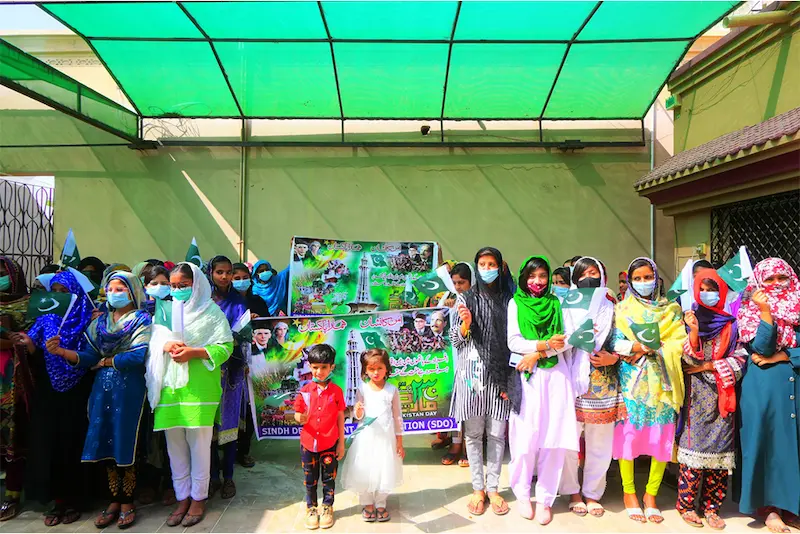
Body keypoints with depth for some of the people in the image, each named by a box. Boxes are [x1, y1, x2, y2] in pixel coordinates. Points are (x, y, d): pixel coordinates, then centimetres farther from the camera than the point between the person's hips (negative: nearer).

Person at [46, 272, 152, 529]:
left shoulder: (142, 320, -3)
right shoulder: (100, 322, 13)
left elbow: (138, 356, -17)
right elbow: (89, 357, 3)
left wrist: (106, 361, -5)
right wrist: (62, 352, -13)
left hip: (129, 389, -5)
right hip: (102, 389, 5)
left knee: (125, 444, 0)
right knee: (106, 444, 7)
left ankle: (127, 503, 14)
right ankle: (114, 501, 21)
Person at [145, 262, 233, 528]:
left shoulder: (211, 311, 1)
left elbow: (225, 347, -5)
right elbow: (151, 342, 12)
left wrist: (193, 352, -16)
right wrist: (167, 345, -9)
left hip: (199, 387, -4)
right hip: (169, 386, 4)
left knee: (199, 443, 2)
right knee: (175, 444, 8)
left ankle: (198, 498, 16)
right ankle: (182, 498, 22)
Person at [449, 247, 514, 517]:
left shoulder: (508, 299, 7)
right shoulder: (466, 299, 4)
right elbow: (455, 340, 4)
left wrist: (512, 376, 3)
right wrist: (465, 323, -16)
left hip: (499, 372, 1)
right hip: (472, 371, -1)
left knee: (496, 433, 5)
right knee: (473, 433, 5)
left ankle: (493, 487, 19)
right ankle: (478, 488, 18)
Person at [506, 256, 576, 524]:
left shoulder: (557, 303, 10)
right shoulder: (515, 303, 5)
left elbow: (569, 339, 1)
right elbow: (513, 342, -3)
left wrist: (537, 353, -11)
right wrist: (544, 344, -16)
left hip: (556, 376, 2)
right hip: (527, 378, -2)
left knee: (553, 439, 0)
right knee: (526, 438, -2)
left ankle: (545, 499, 11)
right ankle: (522, 494, 16)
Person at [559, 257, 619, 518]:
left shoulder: (612, 308, 9)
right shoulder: (567, 307, 4)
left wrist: (613, 358, -9)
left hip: (604, 384, 2)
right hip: (572, 382, -2)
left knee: (599, 443, 9)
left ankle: (592, 493, 26)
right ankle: (573, 492, 19)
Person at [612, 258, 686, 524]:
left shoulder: (671, 310, 10)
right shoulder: (622, 309, 7)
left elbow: (679, 343, -2)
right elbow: (616, 344, -4)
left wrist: (645, 348, -17)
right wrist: (648, 347, -17)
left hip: (661, 382, 2)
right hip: (632, 379, -1)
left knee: (662, 436, 1)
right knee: (628, 433, -2)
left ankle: (651, 494, 16)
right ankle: (629, 492, 13)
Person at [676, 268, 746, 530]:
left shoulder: (731, 324, 7)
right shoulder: (688, 319, 2)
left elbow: (740, 359, 1)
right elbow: (688, 360, -8)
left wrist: (708, 366, -7)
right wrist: (694, 332, -23)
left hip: (722, 396, 2)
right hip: (697, 396, -2)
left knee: (720, 451, 4)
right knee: (694, 448, -3)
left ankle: (711, 507, 15)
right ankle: (686, 505, 10)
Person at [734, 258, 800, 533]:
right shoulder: (750, 311, -1)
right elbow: (762, 349, -14)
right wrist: (765, 312, -20)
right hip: (764, 388, -3)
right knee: (766, 441, 1)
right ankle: (769, 507, 12)